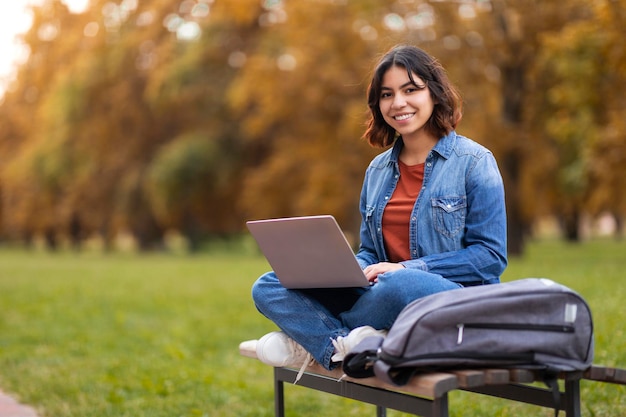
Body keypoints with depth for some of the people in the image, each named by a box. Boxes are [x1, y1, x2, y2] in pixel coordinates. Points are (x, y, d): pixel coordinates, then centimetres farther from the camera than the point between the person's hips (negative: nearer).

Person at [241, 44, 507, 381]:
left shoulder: (474, 162, -1)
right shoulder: (378, 171, 16)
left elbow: (490, 256, -7)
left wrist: (406, 268, -16)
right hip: (384, 294, 6)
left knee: (401, 285, -41)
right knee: (268, 288, -7)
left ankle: (310, 341, -15)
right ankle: (345, 346, -27)